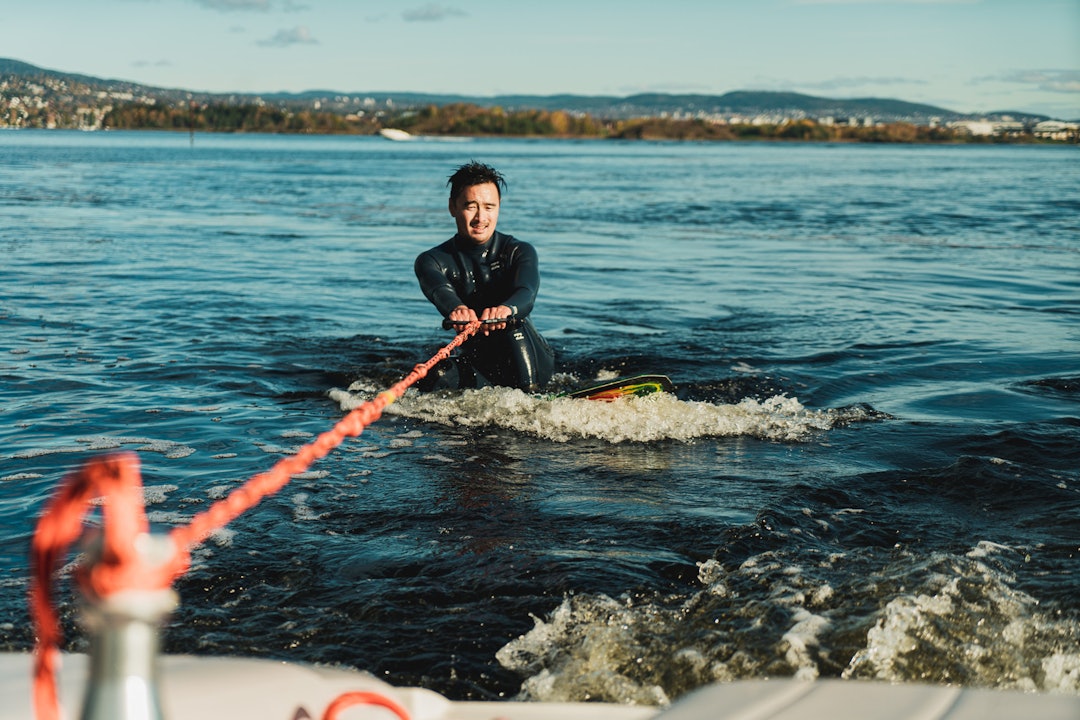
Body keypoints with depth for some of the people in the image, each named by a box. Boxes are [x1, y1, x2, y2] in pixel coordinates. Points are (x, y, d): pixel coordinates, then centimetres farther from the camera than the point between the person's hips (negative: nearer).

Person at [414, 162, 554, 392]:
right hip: (479, 362, 2)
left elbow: (526, 292, -28)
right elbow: (440, 291, -27)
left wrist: (507, 309, -55)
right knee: (437, 377, -28)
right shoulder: (432, 261, -2)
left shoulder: (519, 252, -5)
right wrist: (456, 309, -54)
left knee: (512, 323, -32)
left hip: (533, 363, -1)